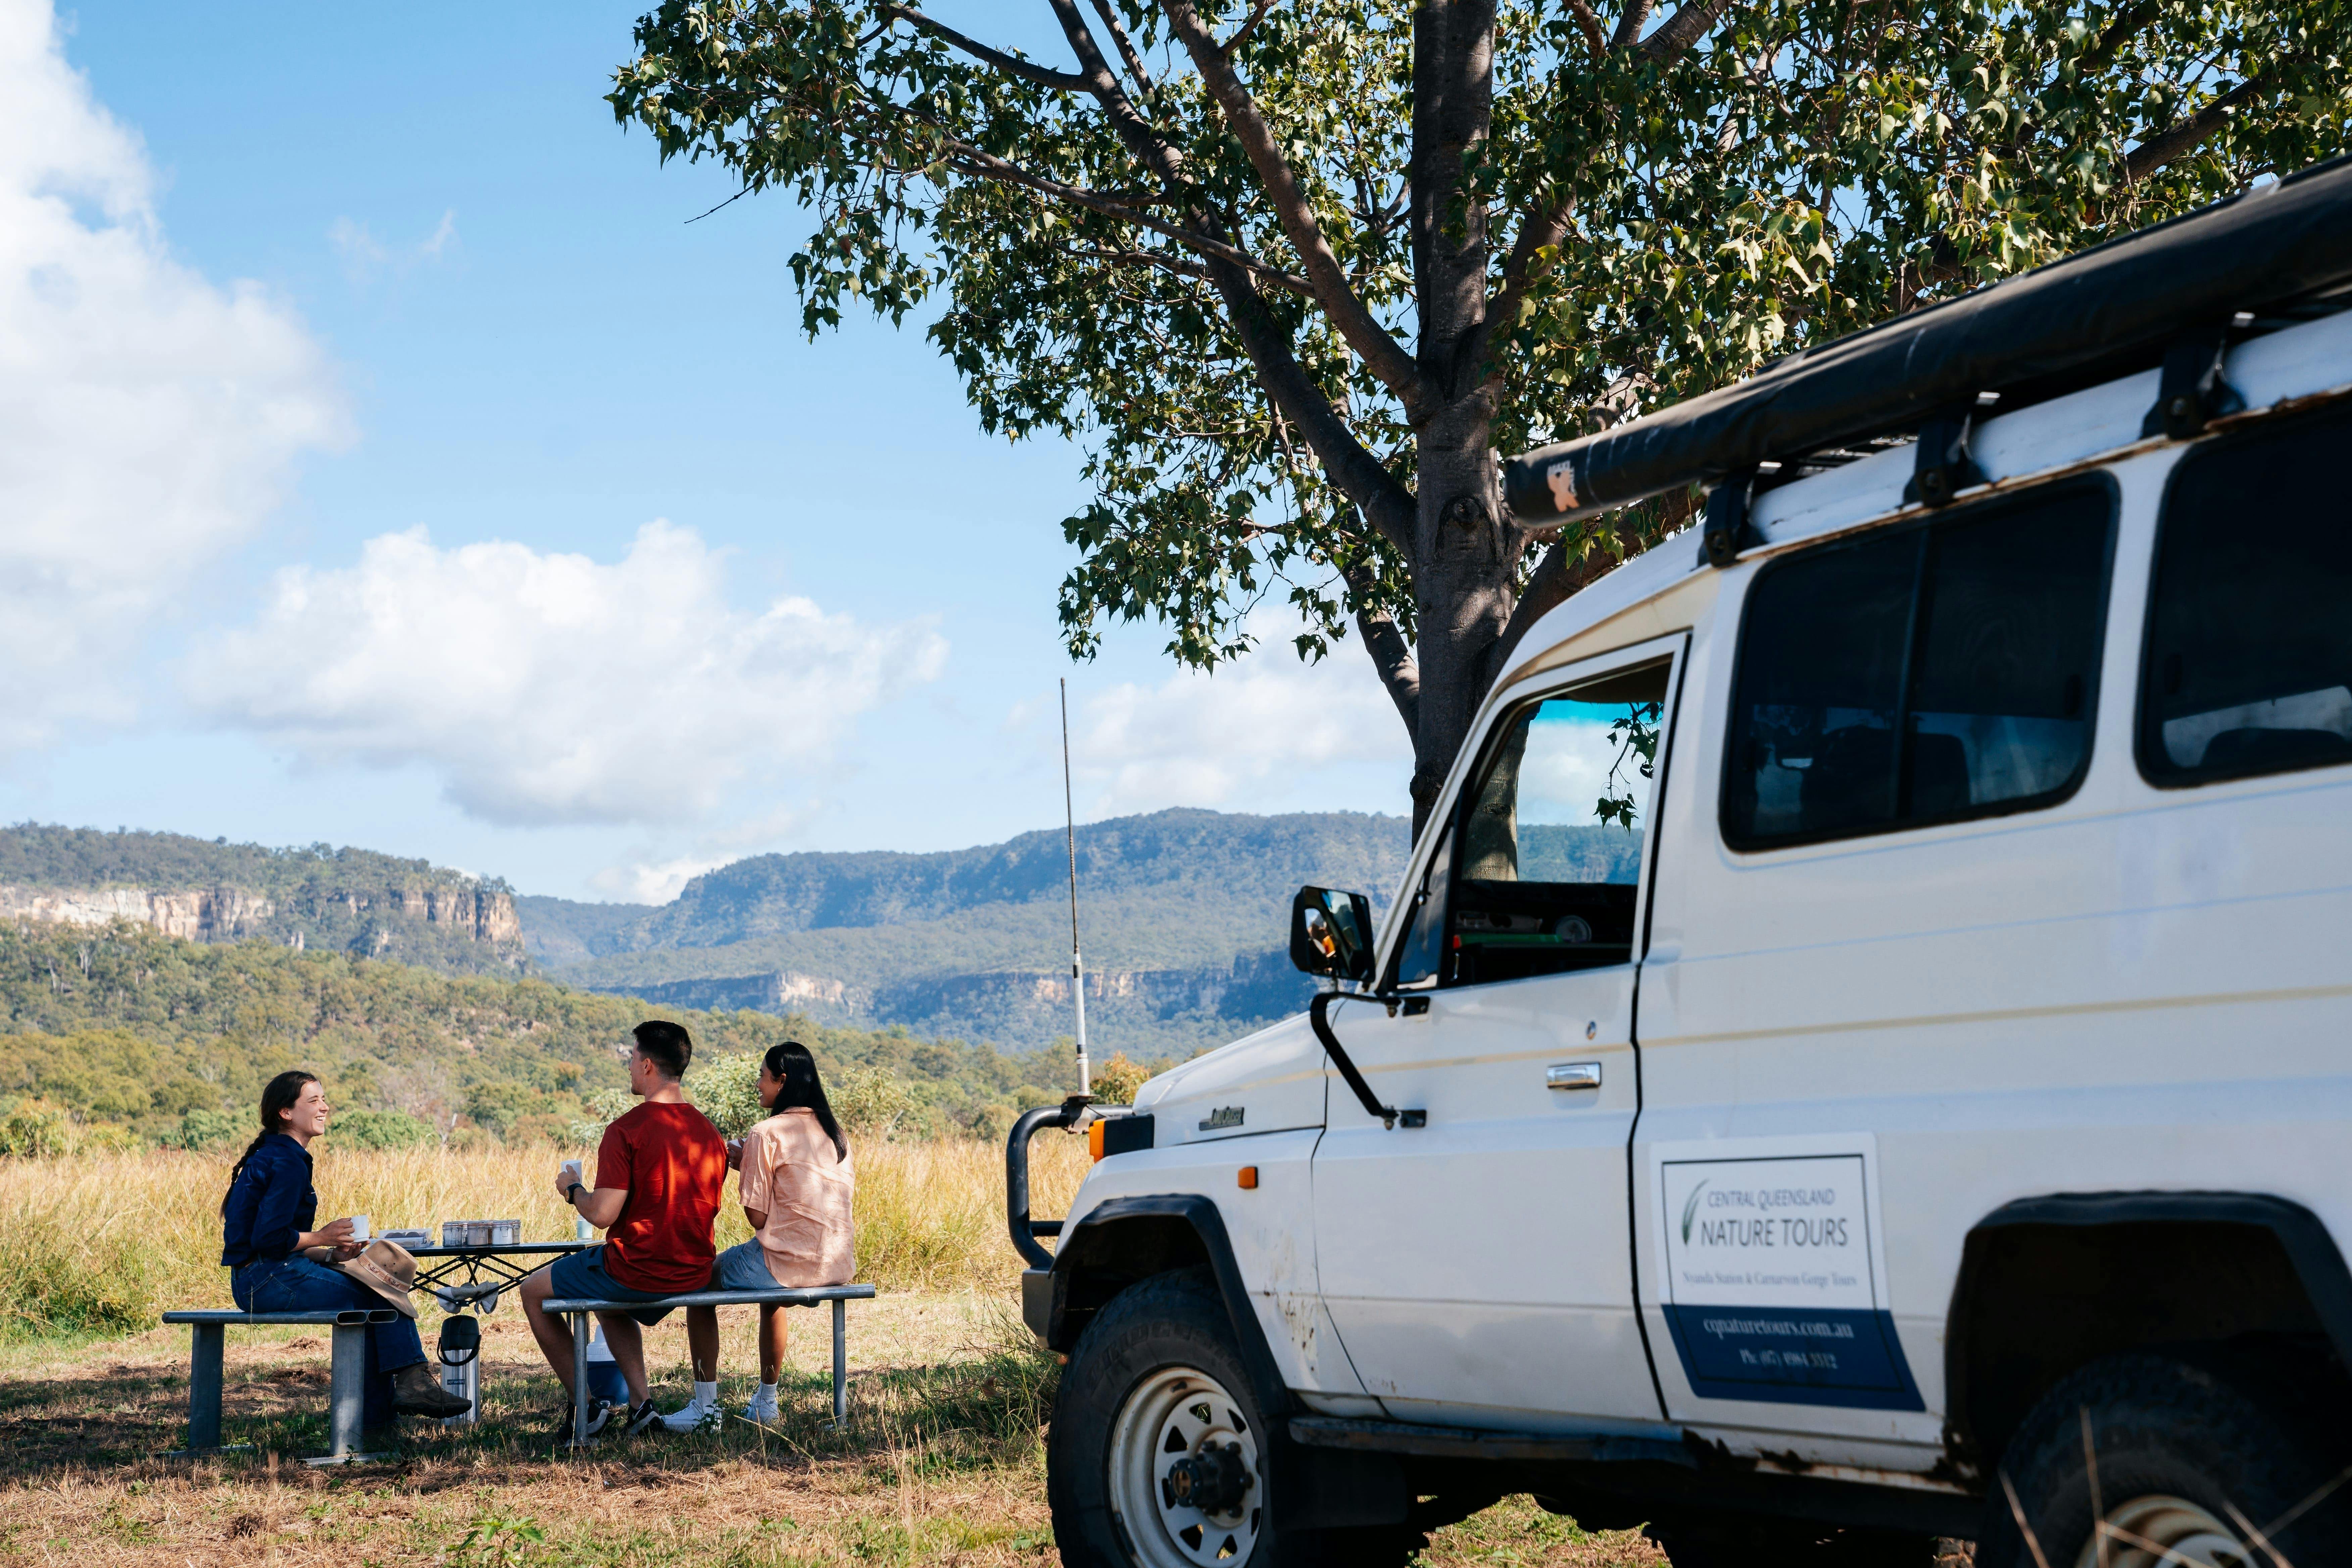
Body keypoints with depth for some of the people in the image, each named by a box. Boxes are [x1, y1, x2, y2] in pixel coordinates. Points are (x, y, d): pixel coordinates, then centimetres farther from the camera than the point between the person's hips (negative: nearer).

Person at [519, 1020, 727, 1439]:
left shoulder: (627, 1131, -18)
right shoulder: (710, 1133, 3)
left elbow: (602, 1215, -21)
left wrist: (573, 1188, 1)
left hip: (636, 1270, -7)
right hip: (693, 1275, 7)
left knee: (534, 1291, 18)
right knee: (609, 1303, 37)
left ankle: (584, 1407, 15)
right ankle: (640, 1402, 21)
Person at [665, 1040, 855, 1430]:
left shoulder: (766, 1135, -10)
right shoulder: (835, 1132, 10)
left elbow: (758, 1218, -10)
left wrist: (743, 1166, 5)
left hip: (789, 1262, -7)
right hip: (838, 1267, 7)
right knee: (773, 1292, 39)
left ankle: (705, 1405, 14)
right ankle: (766, 1401, 42)